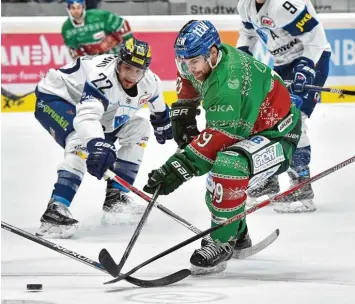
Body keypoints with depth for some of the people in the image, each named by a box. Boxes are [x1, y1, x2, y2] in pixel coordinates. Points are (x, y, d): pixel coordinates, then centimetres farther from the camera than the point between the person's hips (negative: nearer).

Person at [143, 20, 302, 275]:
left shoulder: (228, 85, -35)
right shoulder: (205, 60, -8)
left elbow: (216, 138, -36)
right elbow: (189, 81, 18)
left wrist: (176, 170, -37)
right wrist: (183, 112, 9)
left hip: (277, 136, -11)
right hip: (250, 129, 11)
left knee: (228, 166, -36)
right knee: (217, 189, 21)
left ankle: (221, 244, -25)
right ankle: (239, 235, 47)